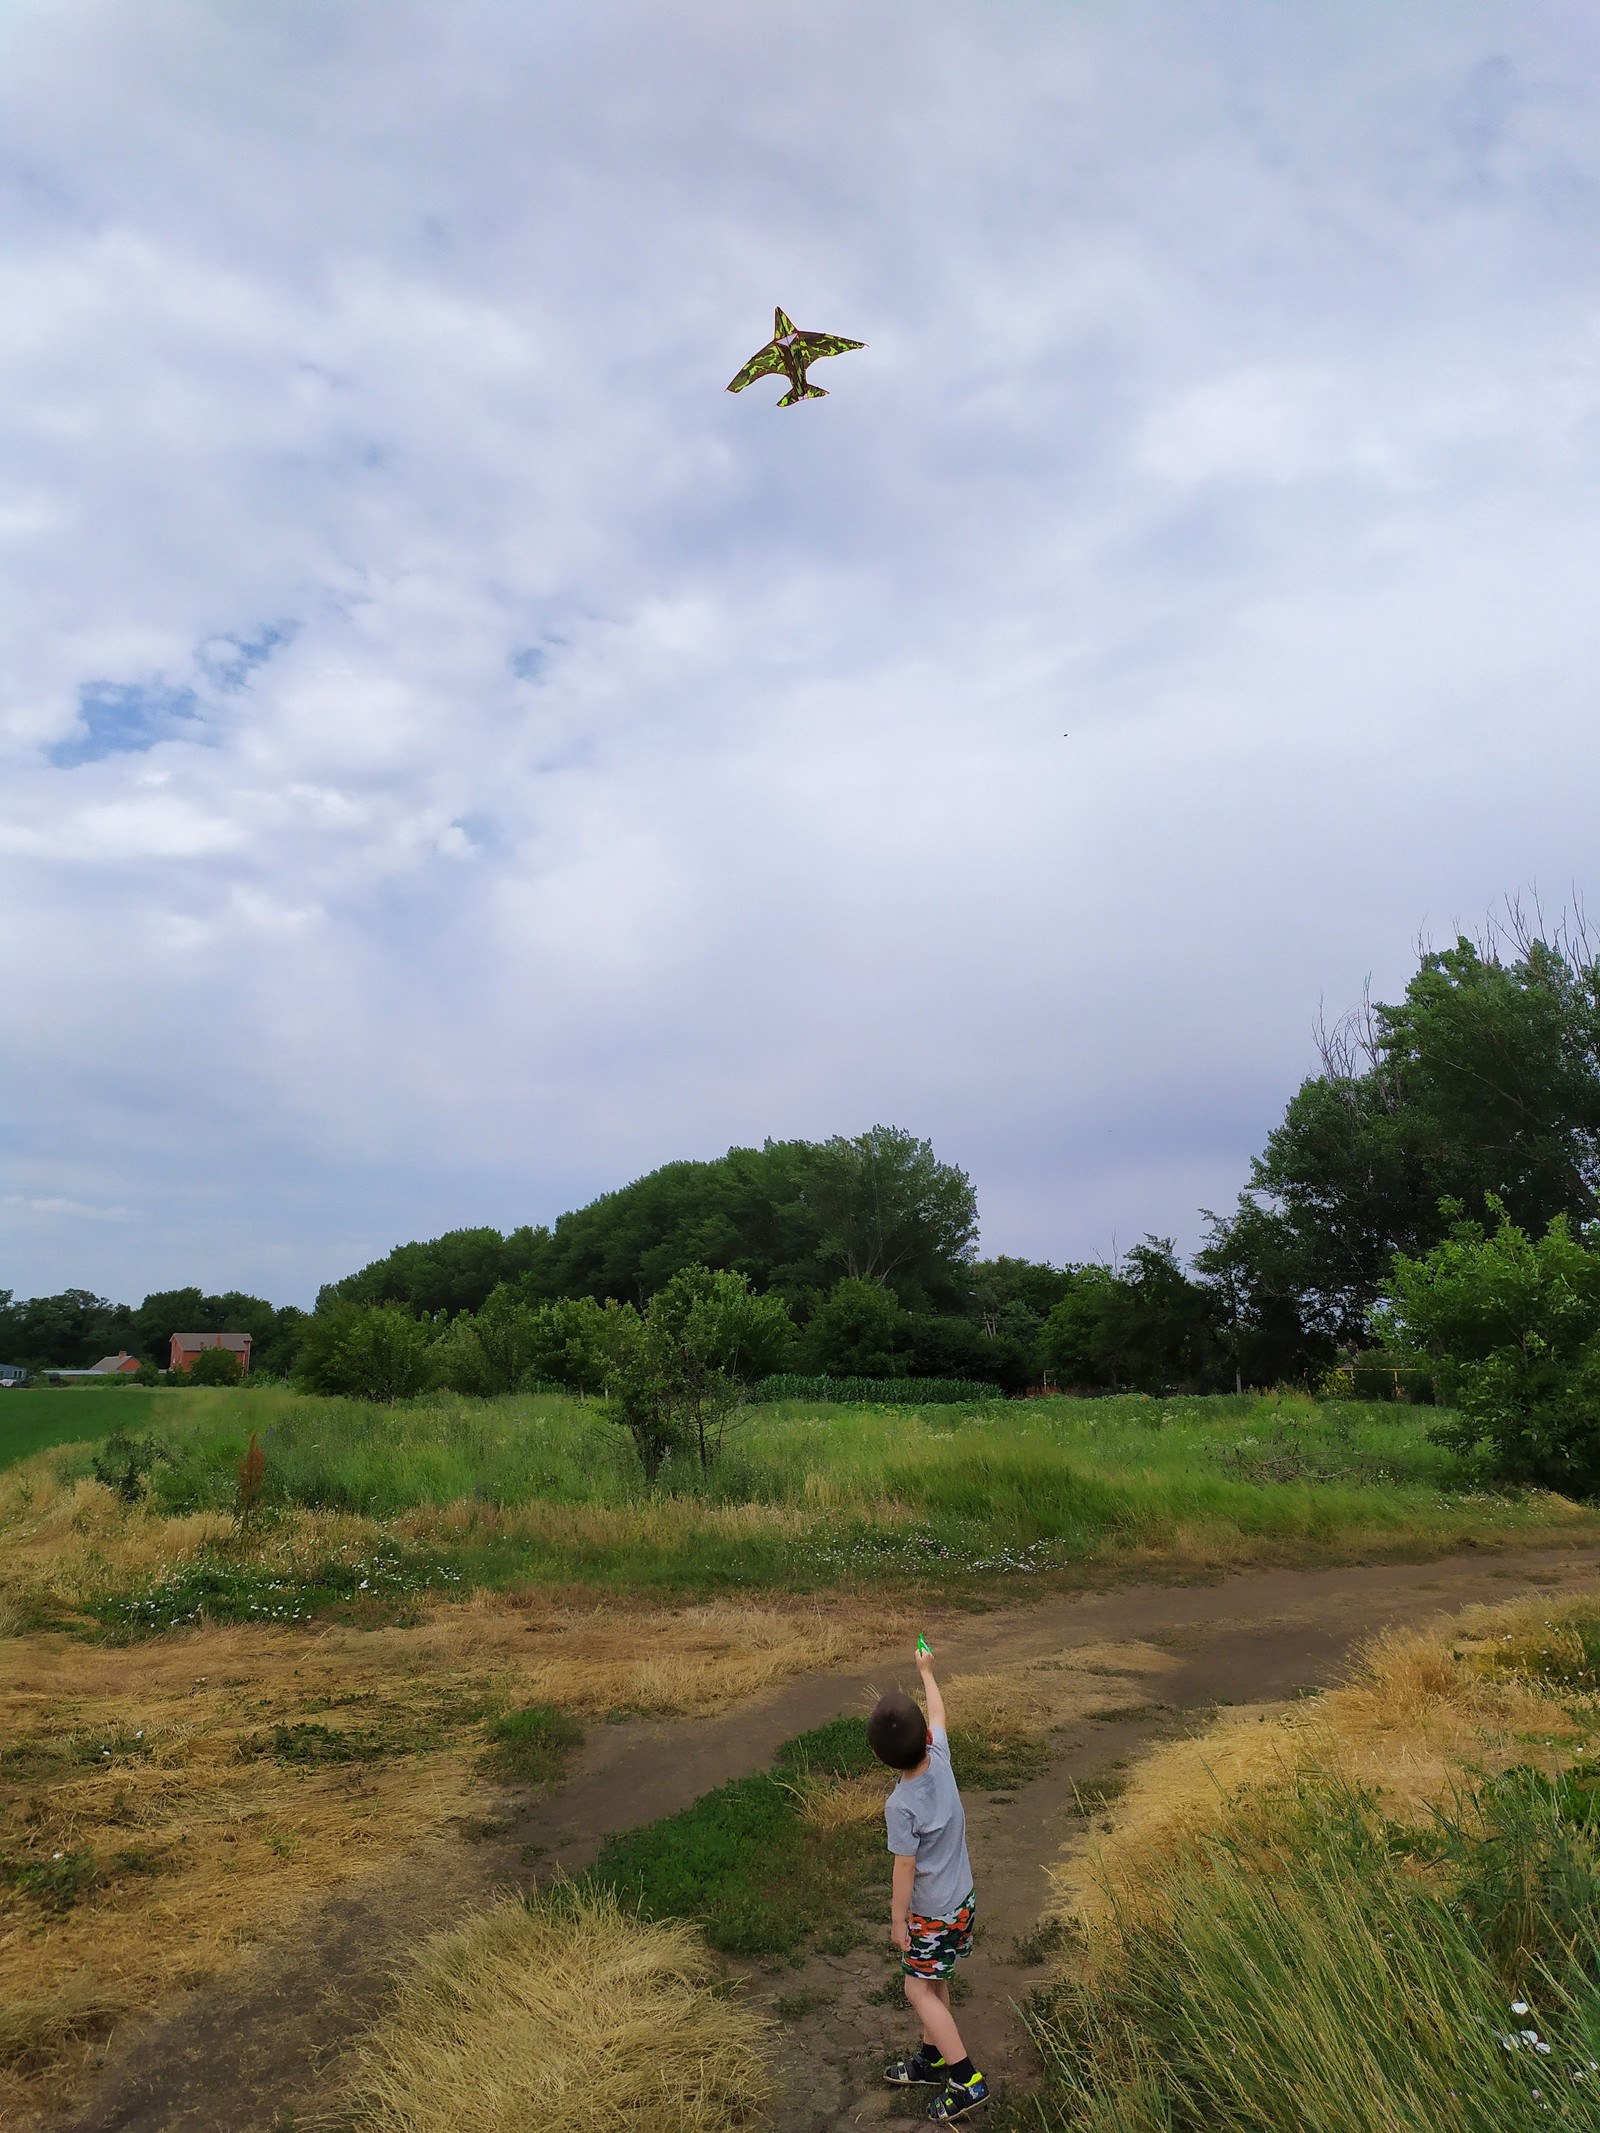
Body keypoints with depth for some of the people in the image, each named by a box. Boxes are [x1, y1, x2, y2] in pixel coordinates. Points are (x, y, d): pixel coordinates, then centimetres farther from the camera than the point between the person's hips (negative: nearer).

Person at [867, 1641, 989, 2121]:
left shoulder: (901, 1805, -31)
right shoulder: (940, 1758, -15)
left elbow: (905, 1868, -21)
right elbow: (938, 1712, 4)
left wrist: (898, 1920, -6)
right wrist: (926, 1671, 19)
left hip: (933, 1913, -7)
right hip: (962, 1897, 7)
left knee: (920, 1991, 7)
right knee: (934, 1983, 22)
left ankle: (966, 2081, 8)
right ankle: (932, 2059, 37)